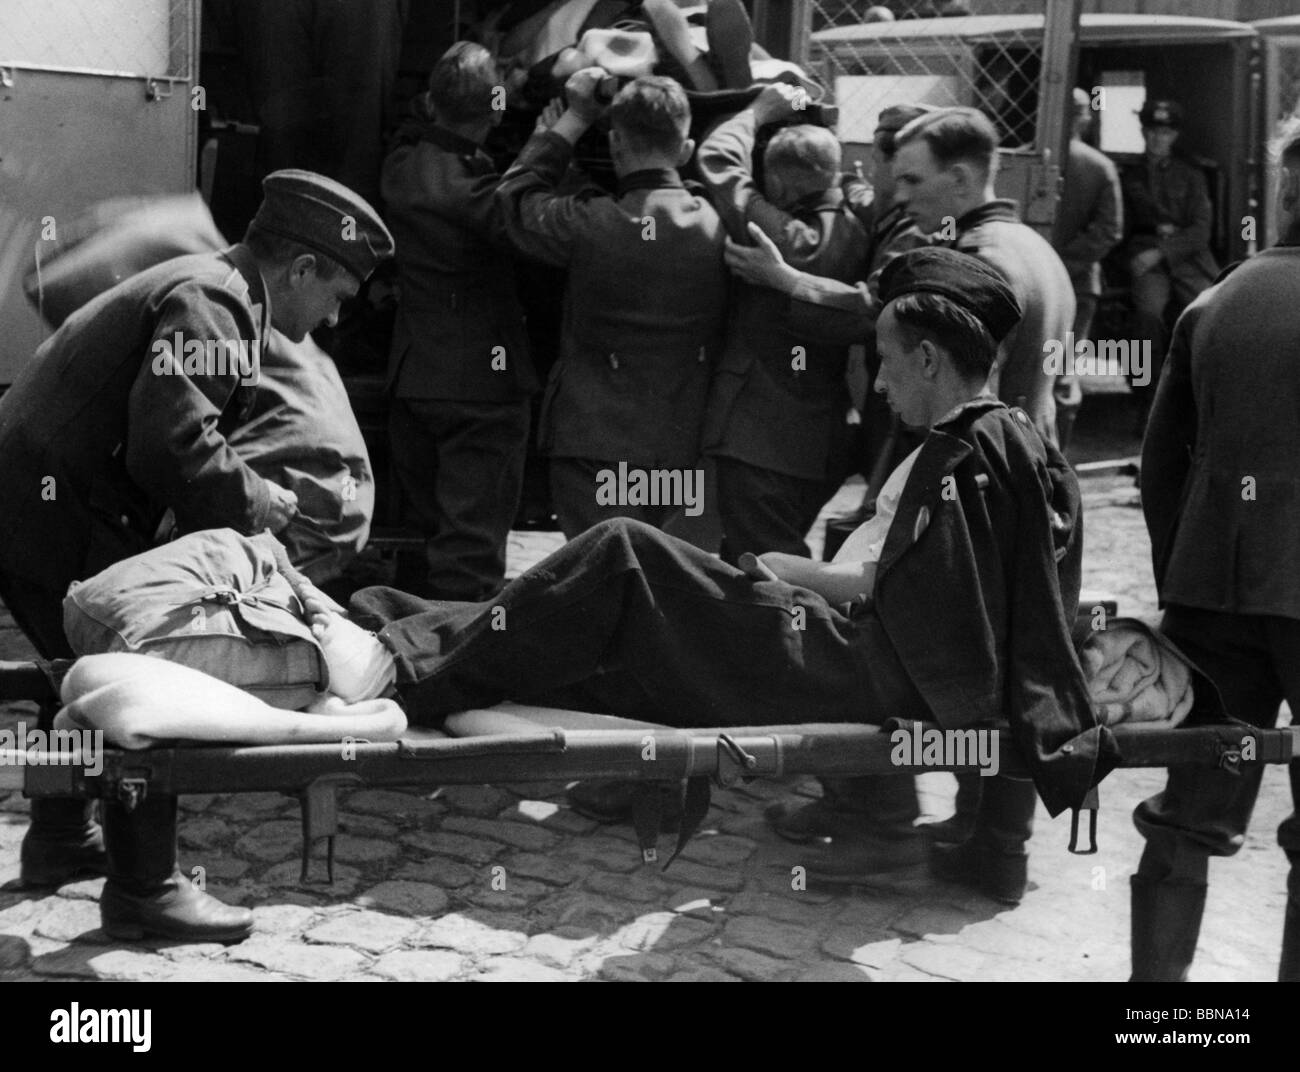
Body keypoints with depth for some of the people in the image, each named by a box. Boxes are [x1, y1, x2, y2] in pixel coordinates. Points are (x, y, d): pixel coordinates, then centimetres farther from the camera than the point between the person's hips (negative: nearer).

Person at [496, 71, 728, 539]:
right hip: (680, 445, 4)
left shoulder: (589, 225, -14)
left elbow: (518, 194, 4)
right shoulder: (714, 224, -5)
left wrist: (574, 119, 11)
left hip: (595, 441, -4)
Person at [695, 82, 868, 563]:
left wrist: (759, 110, 2)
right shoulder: (853, 232, -1)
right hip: (822, 446, 9)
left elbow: (716, 159, -12)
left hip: (761, 446, -9)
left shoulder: (790, 238, -21)